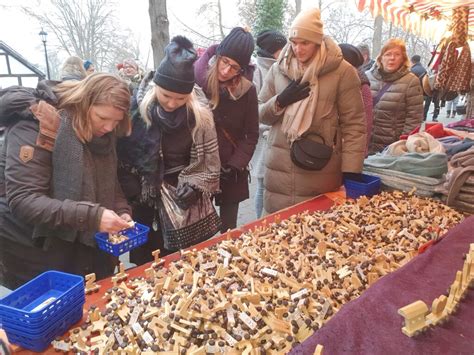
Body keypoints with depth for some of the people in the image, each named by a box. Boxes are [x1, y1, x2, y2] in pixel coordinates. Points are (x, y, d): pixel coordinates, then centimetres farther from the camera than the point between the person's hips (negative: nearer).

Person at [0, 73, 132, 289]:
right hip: (33, 250, -6)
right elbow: (22, 200, -27)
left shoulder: (102, 133, -1)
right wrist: (91, 216, -35)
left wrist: (122, 211, -9)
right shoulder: (37, 126, -21)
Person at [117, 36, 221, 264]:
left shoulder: (200, 114, -10)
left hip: (187, 204, 1)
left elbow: (210, 161, 0)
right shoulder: (135, 109, -14)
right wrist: (132, 191, -12)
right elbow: (119, 156, -6)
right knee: (146, 264, 15)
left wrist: (195, 186, -11)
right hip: (146, 203, 0)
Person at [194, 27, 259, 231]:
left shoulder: (247, 90, -6)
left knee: (228, 229, 14)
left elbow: (251, 135, 1)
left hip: (231, 173, 1)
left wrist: (235, 166, -8)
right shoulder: (197, 80, -10)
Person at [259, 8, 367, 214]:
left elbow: (354, 125, -3)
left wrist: (351, 171, -8)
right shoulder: (278, 68, 6)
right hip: (279, 168, 3)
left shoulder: (342, 71, -3)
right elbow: (261, 115, 11)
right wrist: (280, 101, -10)